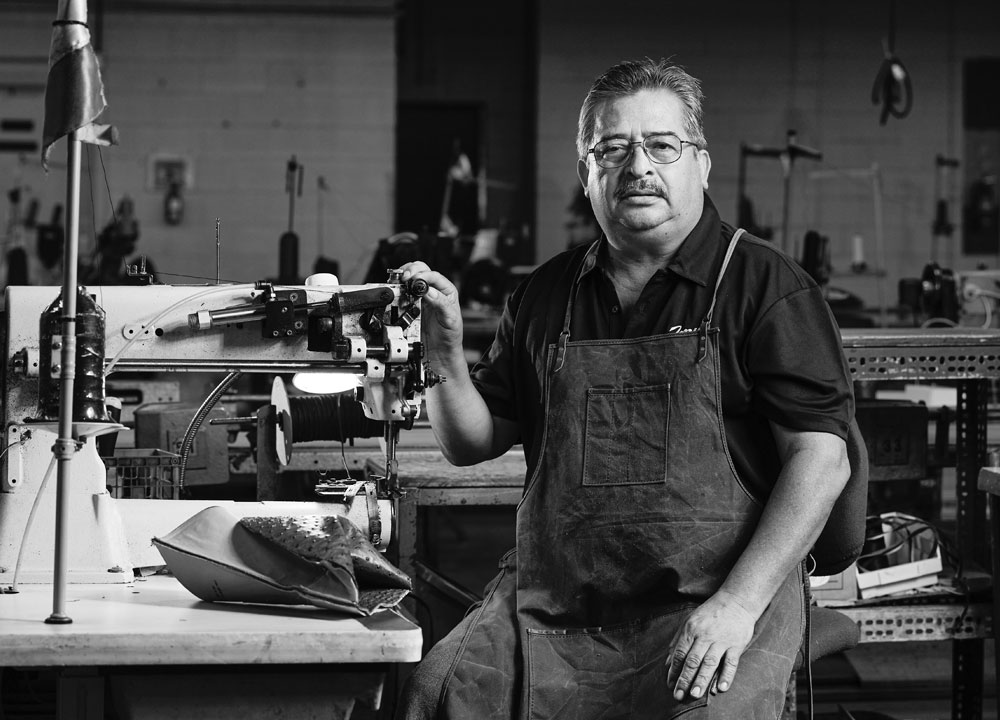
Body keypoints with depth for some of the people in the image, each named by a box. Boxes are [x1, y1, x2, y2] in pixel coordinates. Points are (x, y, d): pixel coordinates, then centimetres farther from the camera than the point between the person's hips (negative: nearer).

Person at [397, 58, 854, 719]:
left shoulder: (765, 285, 1)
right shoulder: (546, 297, 15)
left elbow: (821, 459, -7)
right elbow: (475, 444, 21)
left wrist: (739, 602, -16)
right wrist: (445, 358, 1)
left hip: (713, 606, -3)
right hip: (553, 609, 3)